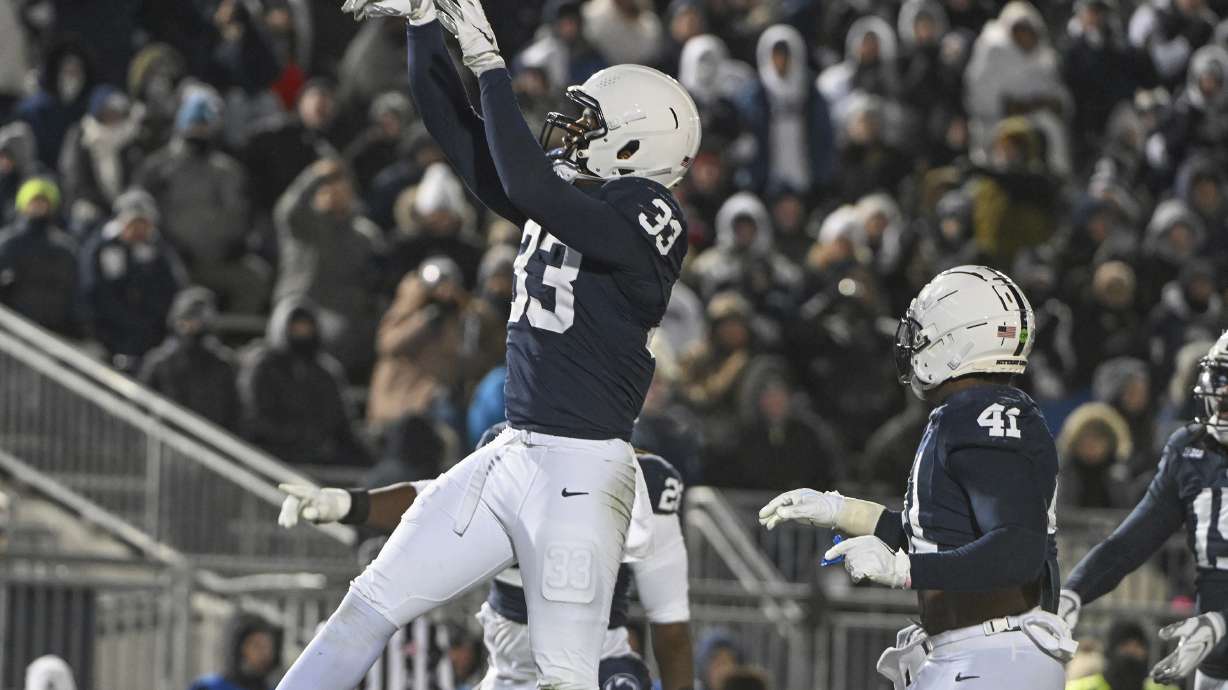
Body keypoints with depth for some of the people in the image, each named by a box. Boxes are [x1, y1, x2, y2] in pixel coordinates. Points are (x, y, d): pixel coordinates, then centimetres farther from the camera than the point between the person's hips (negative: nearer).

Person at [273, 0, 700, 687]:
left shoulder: (651, 216, -12)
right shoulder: (569, 195, 12)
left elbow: (527, 186, -24)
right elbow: (459, 133, 15)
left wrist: (488, 61, -20)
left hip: (582, 469, -8)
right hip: (511, 454, 8)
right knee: (372, 605, 9)